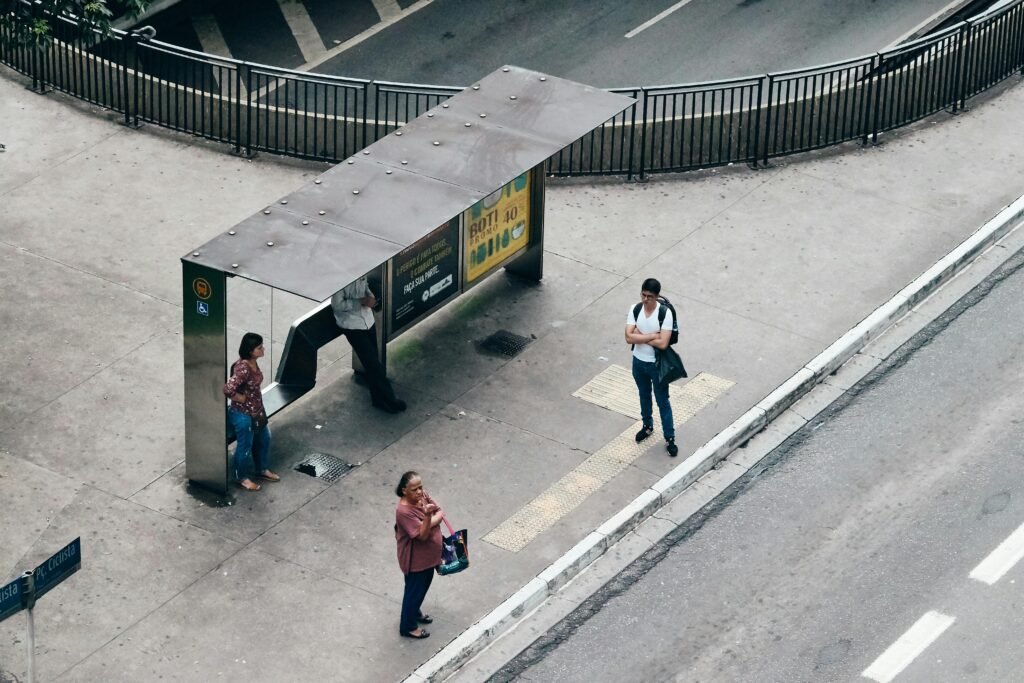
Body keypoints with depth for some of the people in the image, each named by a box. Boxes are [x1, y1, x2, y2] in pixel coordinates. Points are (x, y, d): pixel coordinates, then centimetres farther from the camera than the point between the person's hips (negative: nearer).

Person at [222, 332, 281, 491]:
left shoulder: (253, 362, -4)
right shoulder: (243, 368, -33)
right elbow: (228, 390, -39)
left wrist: (259, 407, 13)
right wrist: (241, 399, -21)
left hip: (256, 410, 9)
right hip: (243, 414, -9)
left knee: (263, 439, 26)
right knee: (245, 447, 11)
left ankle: (262, 469, 47)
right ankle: (242, 478, 32)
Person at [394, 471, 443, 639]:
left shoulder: (423, 496, -9)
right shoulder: (404, 511, -33)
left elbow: (440, 513, -6)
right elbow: (422, 535, -33)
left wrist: (428, 522, -25)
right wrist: (427, 516, -48)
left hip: (429, 554, 8)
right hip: (415, 559, -8)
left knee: (423, 586, 28)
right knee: (414, 590, 12)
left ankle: (415, 612, 53)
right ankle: (408, 626, 32)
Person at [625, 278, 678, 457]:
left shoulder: (665, 313, -24)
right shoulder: (635, 309, -12)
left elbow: (663, 343, -28)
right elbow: (629, 337, -19)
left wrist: (640, 336, -21)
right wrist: (652, 335, -25)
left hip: (657, 365, -4)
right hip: (638, 362, 4)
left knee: (662, 402, 8)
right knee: (644, 396, 26)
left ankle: (670, 439, 21)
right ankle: (647, 426, 48)